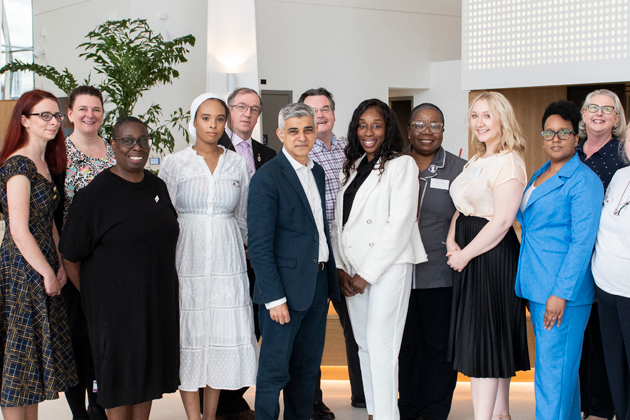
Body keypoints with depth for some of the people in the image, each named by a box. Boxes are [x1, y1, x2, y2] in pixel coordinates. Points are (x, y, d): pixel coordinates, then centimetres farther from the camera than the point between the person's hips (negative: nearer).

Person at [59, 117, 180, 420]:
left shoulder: (157, 187, 7)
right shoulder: (96, 193, -12)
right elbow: (70, 255, -7)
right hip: (114, 302, -6)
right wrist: (92, 296, -3)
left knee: (148, 369, 13)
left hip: (158, 300, 6)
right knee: (120, 374, 3)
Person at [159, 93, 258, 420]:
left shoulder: (237, 164, 7)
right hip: (188, 261, -2)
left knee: (223, 334, 2)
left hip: (227, 260, 2)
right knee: (189, 335, -1)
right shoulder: (175, 163, 0)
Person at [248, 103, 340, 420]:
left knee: (308, 368, 15)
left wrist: (329, 281, 11)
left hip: (318, 285, 7)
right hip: (285, 289, -7)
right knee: (275, 370, 1)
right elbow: (259, 246, -14)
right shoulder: (266, 178, -12)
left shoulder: (317, 172, 12)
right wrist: (274, 297, -17)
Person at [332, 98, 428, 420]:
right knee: (364, 344, 9)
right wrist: (340, 267, 2)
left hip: (389, 266, -6)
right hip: (353, 269, 6)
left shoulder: (402, 165, -4)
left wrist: (367, 273, -12)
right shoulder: (352, 167, 17)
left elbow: (399, 224, -11)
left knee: (381, 344, -11)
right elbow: (338, 222, 15)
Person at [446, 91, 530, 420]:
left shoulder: (508, 163, -14)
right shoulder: (476, 162, 15)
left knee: (482, 342, -7)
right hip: (469, 257, 9)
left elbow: (501, 221, -20)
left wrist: (465, 255, -14)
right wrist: (451, 241, -3)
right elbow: (461, 207, 15)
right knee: (494, 341, 15)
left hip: (493, 256, -9)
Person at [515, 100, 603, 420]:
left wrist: (561, 293, -21)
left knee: (553, 371, -6)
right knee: (560, 364, 16)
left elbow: (582, 242, -16)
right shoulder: (539, 175, 16)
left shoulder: (583, 180, -11)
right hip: (537, 286, 9)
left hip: (563, 289, -9)